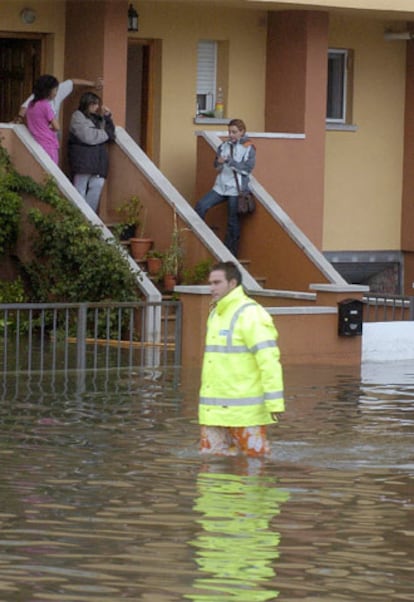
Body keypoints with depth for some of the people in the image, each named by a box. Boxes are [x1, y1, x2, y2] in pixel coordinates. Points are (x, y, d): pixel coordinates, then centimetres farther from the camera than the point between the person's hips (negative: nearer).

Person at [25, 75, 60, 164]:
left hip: (36, 145, 7)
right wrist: (49, 127, 8)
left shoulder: (31, 104, 9)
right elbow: (56, 127, -11)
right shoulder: (45, 105, -13)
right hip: (49, 146, -7)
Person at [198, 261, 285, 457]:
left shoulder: (249, 314, -11)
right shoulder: (216, 314, 18)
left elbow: (268, 358, -17)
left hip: (244, 410, -9)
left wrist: (274, 402, -22)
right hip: (215, 411, 9)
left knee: (255, 458, -1)